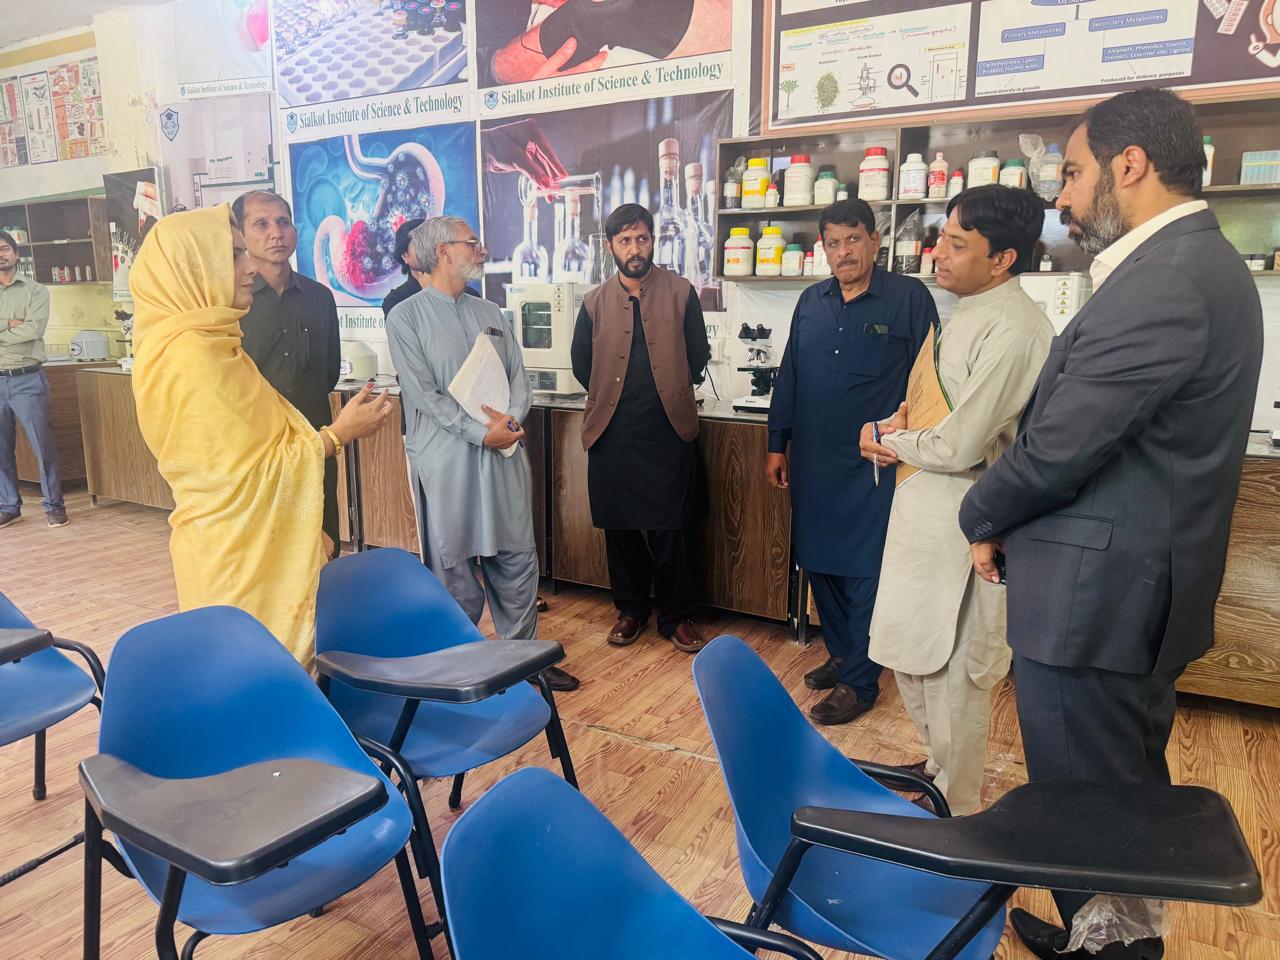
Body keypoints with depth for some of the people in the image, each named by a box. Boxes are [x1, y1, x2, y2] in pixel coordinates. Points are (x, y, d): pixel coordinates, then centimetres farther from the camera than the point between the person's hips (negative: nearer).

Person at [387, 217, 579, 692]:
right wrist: (481, 433, -16)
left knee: (517, 558, 8)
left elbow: (518, 375, 10)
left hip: (504, 452, 5)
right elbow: (423, 392, -11)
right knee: (454, 563, 4)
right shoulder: (406, 317, -3)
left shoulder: (490, 314, 14)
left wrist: (512, 419, -10)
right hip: (447, 458, -5)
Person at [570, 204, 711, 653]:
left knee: (671, 530, 2)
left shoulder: (680, 293, 1)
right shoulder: (595, 303, 5)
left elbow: (698, 356, 9)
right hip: (612, 435, 2)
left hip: (668, 433, -2)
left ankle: (677, 616, 19)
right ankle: (630, 610, 27)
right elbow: (581, 363, 16)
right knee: (620, 528, 10)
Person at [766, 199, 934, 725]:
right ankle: (841, 654, 32)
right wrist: (777, 445, 12)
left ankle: (859, 682, 14)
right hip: (812, 461, 5)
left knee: (864, 573, 0)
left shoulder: (909, 298, -5)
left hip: (874, 465, -5)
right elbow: (788, 377, 13)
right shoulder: (812, 301, 8)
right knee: (819, 564, 13)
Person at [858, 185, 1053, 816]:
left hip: (960, 515, -10)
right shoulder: (969, 312, 10)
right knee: (910, 655, 21)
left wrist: (886, 441, -6)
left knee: (952, 669, 4)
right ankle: (940, 768, 41)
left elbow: (959, 446, -23)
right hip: (919, 504, 10)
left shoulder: (1013, 329, -20)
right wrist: (902, 419, 1)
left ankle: (956, 809, 24)